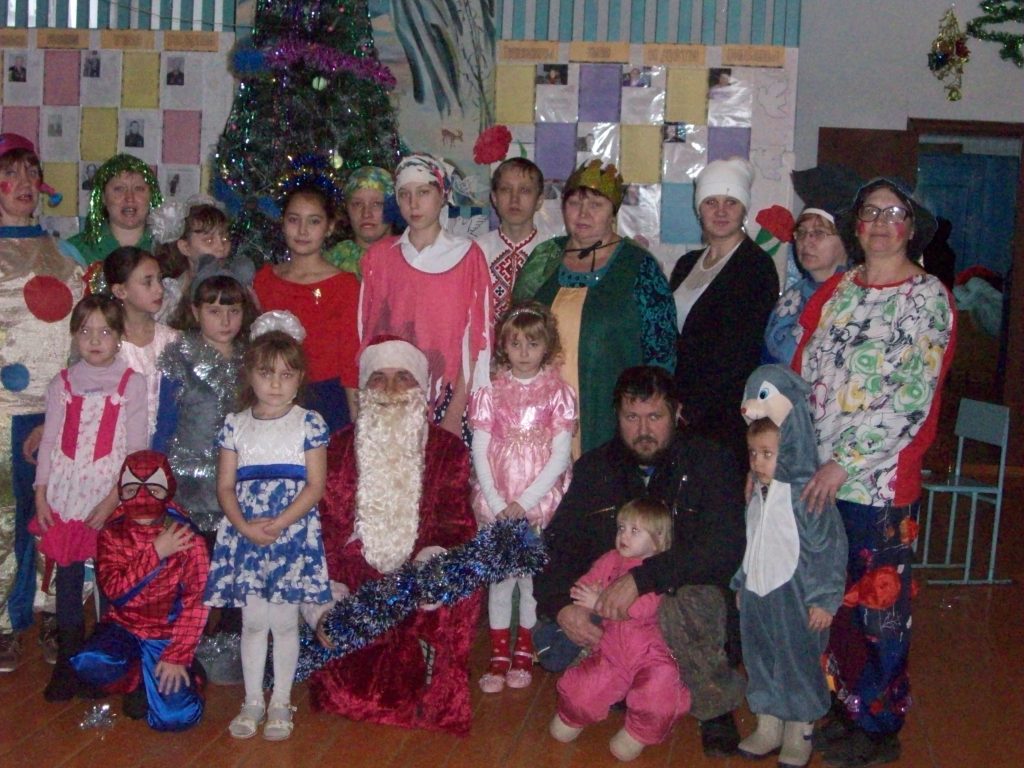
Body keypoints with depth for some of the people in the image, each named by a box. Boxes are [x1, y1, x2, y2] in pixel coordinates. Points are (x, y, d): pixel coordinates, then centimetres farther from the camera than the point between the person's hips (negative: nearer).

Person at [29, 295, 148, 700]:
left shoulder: (131, 383, -1)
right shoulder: (62, 383, 7)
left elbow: (136, 446, -4)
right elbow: (49, 441, 9)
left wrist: (115, 497, -11)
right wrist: (41, 494, 2)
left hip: (112, 494, -2)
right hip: (65, 492, 3)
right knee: (68, 575, 5)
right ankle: (68, 661, 15)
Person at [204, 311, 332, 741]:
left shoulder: (309, 424, -1)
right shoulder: (235, 425, 6)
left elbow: (315, 485, -7)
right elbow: (226, 486, 3)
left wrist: (278, 524, -16)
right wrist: (245, 526, -13)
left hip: (293, 534, -2)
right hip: (244, 534, 2)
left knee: (284, 621, 3)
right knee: (253, 621, 8)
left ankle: (281, 702, 18)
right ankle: (252, 701, 22)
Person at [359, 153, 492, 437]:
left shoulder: (467, 255, 0)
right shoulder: (379, 256, 8)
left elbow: (475, 339, -3)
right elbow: (366, 332, 9)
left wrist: (456, 410, -9)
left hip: (447, 399, -2)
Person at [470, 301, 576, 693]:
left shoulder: (558, 394, -2)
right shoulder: (490, 393, 1)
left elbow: (560, 456, -7)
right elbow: (480, 453, -1)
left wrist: (523, 502, -13)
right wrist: (497, 504, -11)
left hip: (541, 500, -1)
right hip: (495, 502, 1)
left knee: (532, 573, 5)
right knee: (499, 575, 3)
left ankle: (524, 650, 22)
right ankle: (499, 654, 14)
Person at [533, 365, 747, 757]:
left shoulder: (710, 463, -9)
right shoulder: (594, 468, 4)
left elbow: (725, 548, -22)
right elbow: (558, 545, 0)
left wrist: (642, 578, -33)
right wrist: (560, 604, -21)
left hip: (687, 591, -4)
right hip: (607, 598, 4)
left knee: (683, 610, -38)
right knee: (551, 644, -20)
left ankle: (715, 703, -11)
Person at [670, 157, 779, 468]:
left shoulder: (757, 265, -6)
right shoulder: (687, 264, 17)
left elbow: (738, 352, -12)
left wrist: (690, 408, -14)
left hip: (725, 419, -6)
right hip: (679, 417, 6)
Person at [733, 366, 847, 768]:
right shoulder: (757, 494, 5)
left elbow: (830, 548, -17)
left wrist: (824, 599, -16)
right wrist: (741, 583, 19)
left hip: (794, 597, -7)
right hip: (756, 594, 7)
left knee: (797, 663, 6)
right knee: (760, 660, 16)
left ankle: (799, 735, 23)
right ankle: (768, 728, 32)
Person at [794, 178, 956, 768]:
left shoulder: (928, 297, -7)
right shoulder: (837, 289, 11)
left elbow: (912, 398, -15)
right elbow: (804, 375, 12)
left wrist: (845, 462, -18)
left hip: (880, 481, -5)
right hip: (816, 478, 5)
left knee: (878, 605, 5)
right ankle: (844, 705, 29)